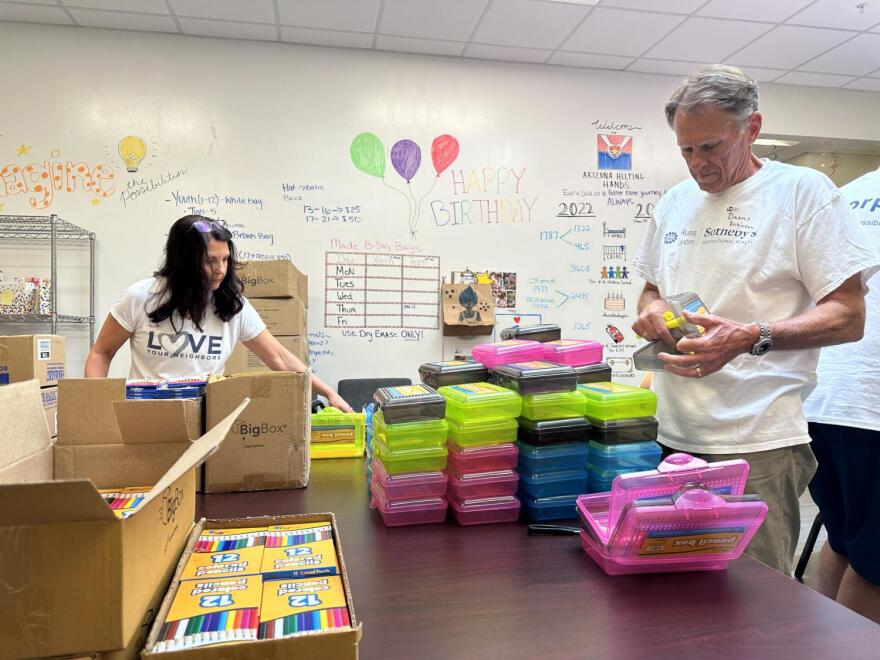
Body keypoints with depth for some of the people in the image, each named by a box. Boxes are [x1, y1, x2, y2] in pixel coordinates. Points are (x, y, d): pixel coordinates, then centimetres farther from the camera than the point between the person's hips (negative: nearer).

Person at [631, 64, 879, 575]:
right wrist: (652, 310, 0)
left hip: (758, 444, -5)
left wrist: (751, 337, -23)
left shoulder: (804, 191, -4)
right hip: (672, 435, 6)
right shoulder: (674, 202, 14)